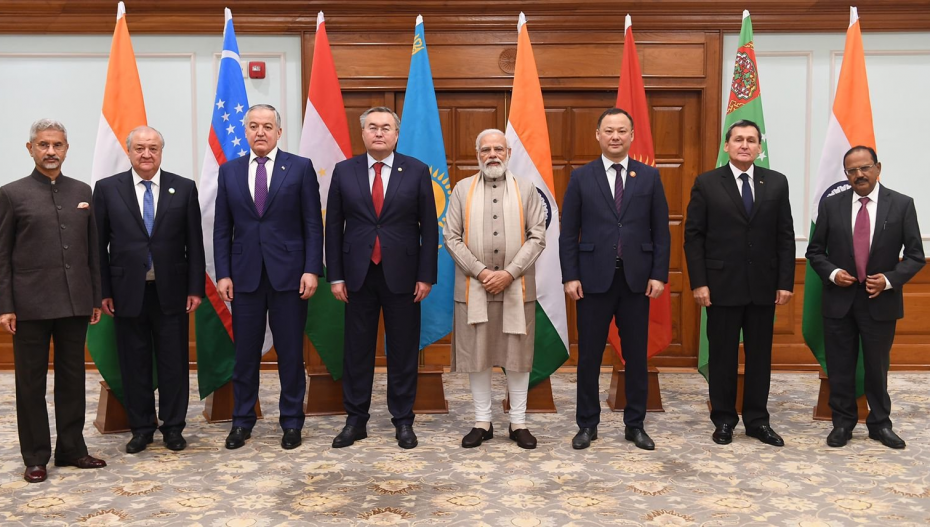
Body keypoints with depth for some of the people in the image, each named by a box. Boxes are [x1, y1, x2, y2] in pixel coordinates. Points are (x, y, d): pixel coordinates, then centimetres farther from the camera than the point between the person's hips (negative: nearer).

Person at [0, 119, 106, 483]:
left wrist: (96, 297, 8)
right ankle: (36, 457, 15)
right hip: (31, 304, -3)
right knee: (31, 382, 6)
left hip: (75, 303, 3)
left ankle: (71, 449, 21)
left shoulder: (82, 191, 10)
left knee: (72, 378, 10)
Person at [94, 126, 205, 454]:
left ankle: (173, 428, 20)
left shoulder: (184, 188, 2)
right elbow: (99, 244, 2)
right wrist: (103, 291, -2)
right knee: (134, 364, 9)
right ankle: (141, 429, 22)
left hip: (171, 291, 0)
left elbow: (194, 243, 2)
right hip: (127, 292, 0)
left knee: (174, 363, 6)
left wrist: (195, 288, -2)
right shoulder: (107, 189, 2)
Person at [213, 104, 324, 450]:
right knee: (245, 353, 8)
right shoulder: (229, 171, 9)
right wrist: (223, 274, -1)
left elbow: (313, 225, -1)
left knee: (290, 353, 5)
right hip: (244, 275, 2)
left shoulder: (300, 168, 1)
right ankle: (242, 422, 21)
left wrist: (312, 269, -9)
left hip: (289, 275, -2)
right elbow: (222, 229, 7)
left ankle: (291, 422, 17)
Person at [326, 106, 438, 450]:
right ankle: (356, 420, 19)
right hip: (358, 275, 1)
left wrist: (426, 276, -5)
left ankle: (403, 421, 18)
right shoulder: (344, 171, 4)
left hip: (402, 275, -1)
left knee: (403, 350, 6)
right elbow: (334, 227, 4)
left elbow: (429, 228, 0)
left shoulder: (417, 171, 1)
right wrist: (335, 276, -1)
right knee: (357, 349, 7)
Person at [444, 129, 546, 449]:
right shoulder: (463, 189, 7)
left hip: (516, 286, 0)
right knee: (476, 354, 5)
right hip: (474, 286, 1)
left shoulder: (526, 188, 6)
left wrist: (509, 273, -11)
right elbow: (452, 237, 1)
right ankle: (482, 422, 16)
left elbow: (537, 237, 0)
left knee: (517, 354, 4)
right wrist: (480, 271, -10)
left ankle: (518, 423, 15)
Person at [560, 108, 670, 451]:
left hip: (636, 279, 1)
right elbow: (568, 233, 1)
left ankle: (635, 425, 20)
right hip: (594, 278, -1)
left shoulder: (649, 177, 5)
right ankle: (587, 425, 18)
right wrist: (570, 276, -6)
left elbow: (661, 231, 4)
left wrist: (659, 275, -4)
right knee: (589, 356, 5)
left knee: (636, 355, 8)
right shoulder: (581, 177, 3)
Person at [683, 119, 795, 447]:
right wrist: (698, 283, -9)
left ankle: (757, 421, 21)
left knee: (760, 355, 9)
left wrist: (785, 282, -1)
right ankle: (724, 420, 18)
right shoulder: (707, 183, -1)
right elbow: (693, 236, -3)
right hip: (722, 285, -2)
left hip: (763, 285, 2)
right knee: (722, 355, 6)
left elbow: (785, 236, 5)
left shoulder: (777, 183, 6)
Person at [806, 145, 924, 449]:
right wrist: (832, 273, -11)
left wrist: (889, 279, -15)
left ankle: (880, 424, 27)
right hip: (839, 300, 1)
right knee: (840, 367, 8)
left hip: (880, 301, -1)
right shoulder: (831, 205, 1)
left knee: (877, 367, 11)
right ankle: (842, 423, 23)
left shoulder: (901, 205, -2)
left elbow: (915, 255, -1)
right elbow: (815, 250, 7)